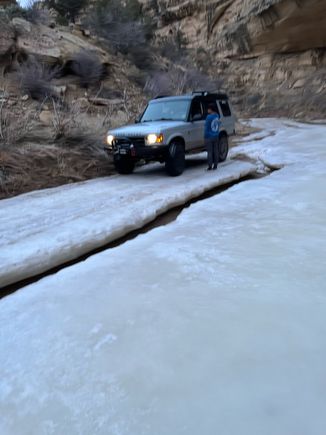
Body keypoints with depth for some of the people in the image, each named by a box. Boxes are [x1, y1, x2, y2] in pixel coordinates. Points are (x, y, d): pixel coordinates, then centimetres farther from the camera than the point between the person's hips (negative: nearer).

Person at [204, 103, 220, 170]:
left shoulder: (209, 117, -15)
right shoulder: (217, 116, 6)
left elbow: (207, 127, -12)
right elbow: (218, 126, 12)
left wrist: (206, 136, -6)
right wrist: (217, 133, 17)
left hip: (209, 137, -6)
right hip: (216, 136, 6)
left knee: (210, 152, -2)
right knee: (215, 151, 10)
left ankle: (210, 166, -1)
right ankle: (215, 165, 15)